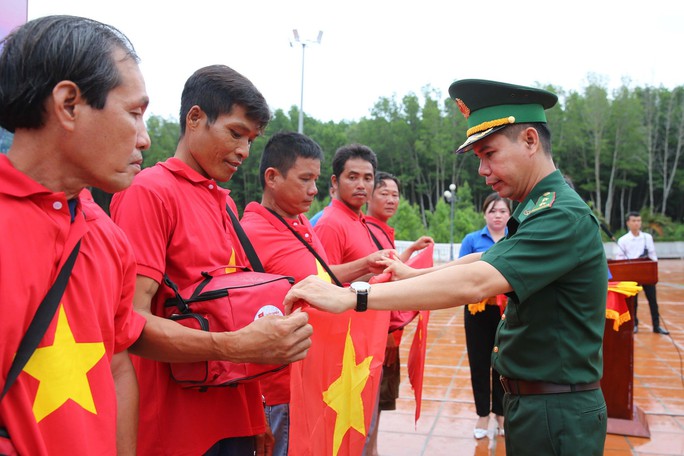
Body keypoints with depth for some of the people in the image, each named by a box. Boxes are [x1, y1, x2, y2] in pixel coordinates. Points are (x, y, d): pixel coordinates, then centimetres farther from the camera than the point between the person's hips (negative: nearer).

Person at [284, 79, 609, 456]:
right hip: (531, 402, 9)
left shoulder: (564, 216, -23)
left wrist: (350, 297, -37)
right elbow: (486, 259, 19)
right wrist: (413, 273, 13)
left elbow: (476, 282, -34)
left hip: (557, 415, -8)